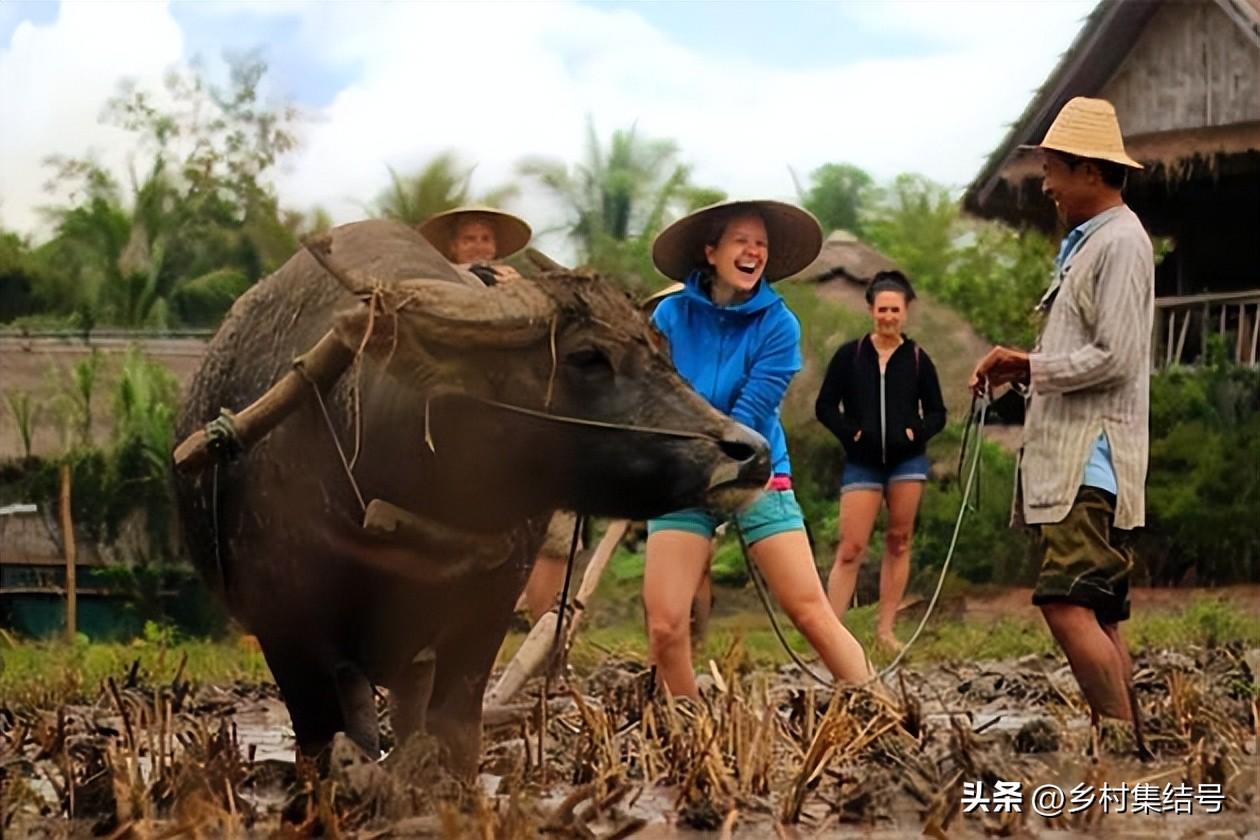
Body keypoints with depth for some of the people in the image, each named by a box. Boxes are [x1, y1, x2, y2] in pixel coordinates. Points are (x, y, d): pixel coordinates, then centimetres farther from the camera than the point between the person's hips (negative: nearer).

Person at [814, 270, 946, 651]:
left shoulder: (918, 359, 5)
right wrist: (850, 433, -12)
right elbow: (825, 406, 3)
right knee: (850, 548, -7)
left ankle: (886, 628, 10)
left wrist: (917, 431, -9)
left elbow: (937, 413, 10)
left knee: (898, 542, 4)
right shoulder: (850, 355, 1)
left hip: (907, 460, 2)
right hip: (862, 462, -2)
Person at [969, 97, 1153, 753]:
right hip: (1073, 459, 10)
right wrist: (1023, 370, 7)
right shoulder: (1086, 244, 21)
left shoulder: (1120, 242, -10)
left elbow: (1112, 358, -17)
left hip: (1092, 460, -10)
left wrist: (1029, 366, -8)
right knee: (1098, 617, 8)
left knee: (1068, 607, -17)